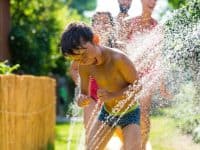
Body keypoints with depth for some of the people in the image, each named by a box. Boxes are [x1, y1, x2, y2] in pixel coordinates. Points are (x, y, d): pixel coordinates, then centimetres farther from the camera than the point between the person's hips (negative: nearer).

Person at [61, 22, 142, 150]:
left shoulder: (117, 58, -30)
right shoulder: (84, 67, -14)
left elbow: (137, 85, -21)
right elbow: (85, 93, -3)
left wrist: (112, 95, -34)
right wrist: (82, 100, -28)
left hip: (129, 113, -5)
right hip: (107, 113, 5)